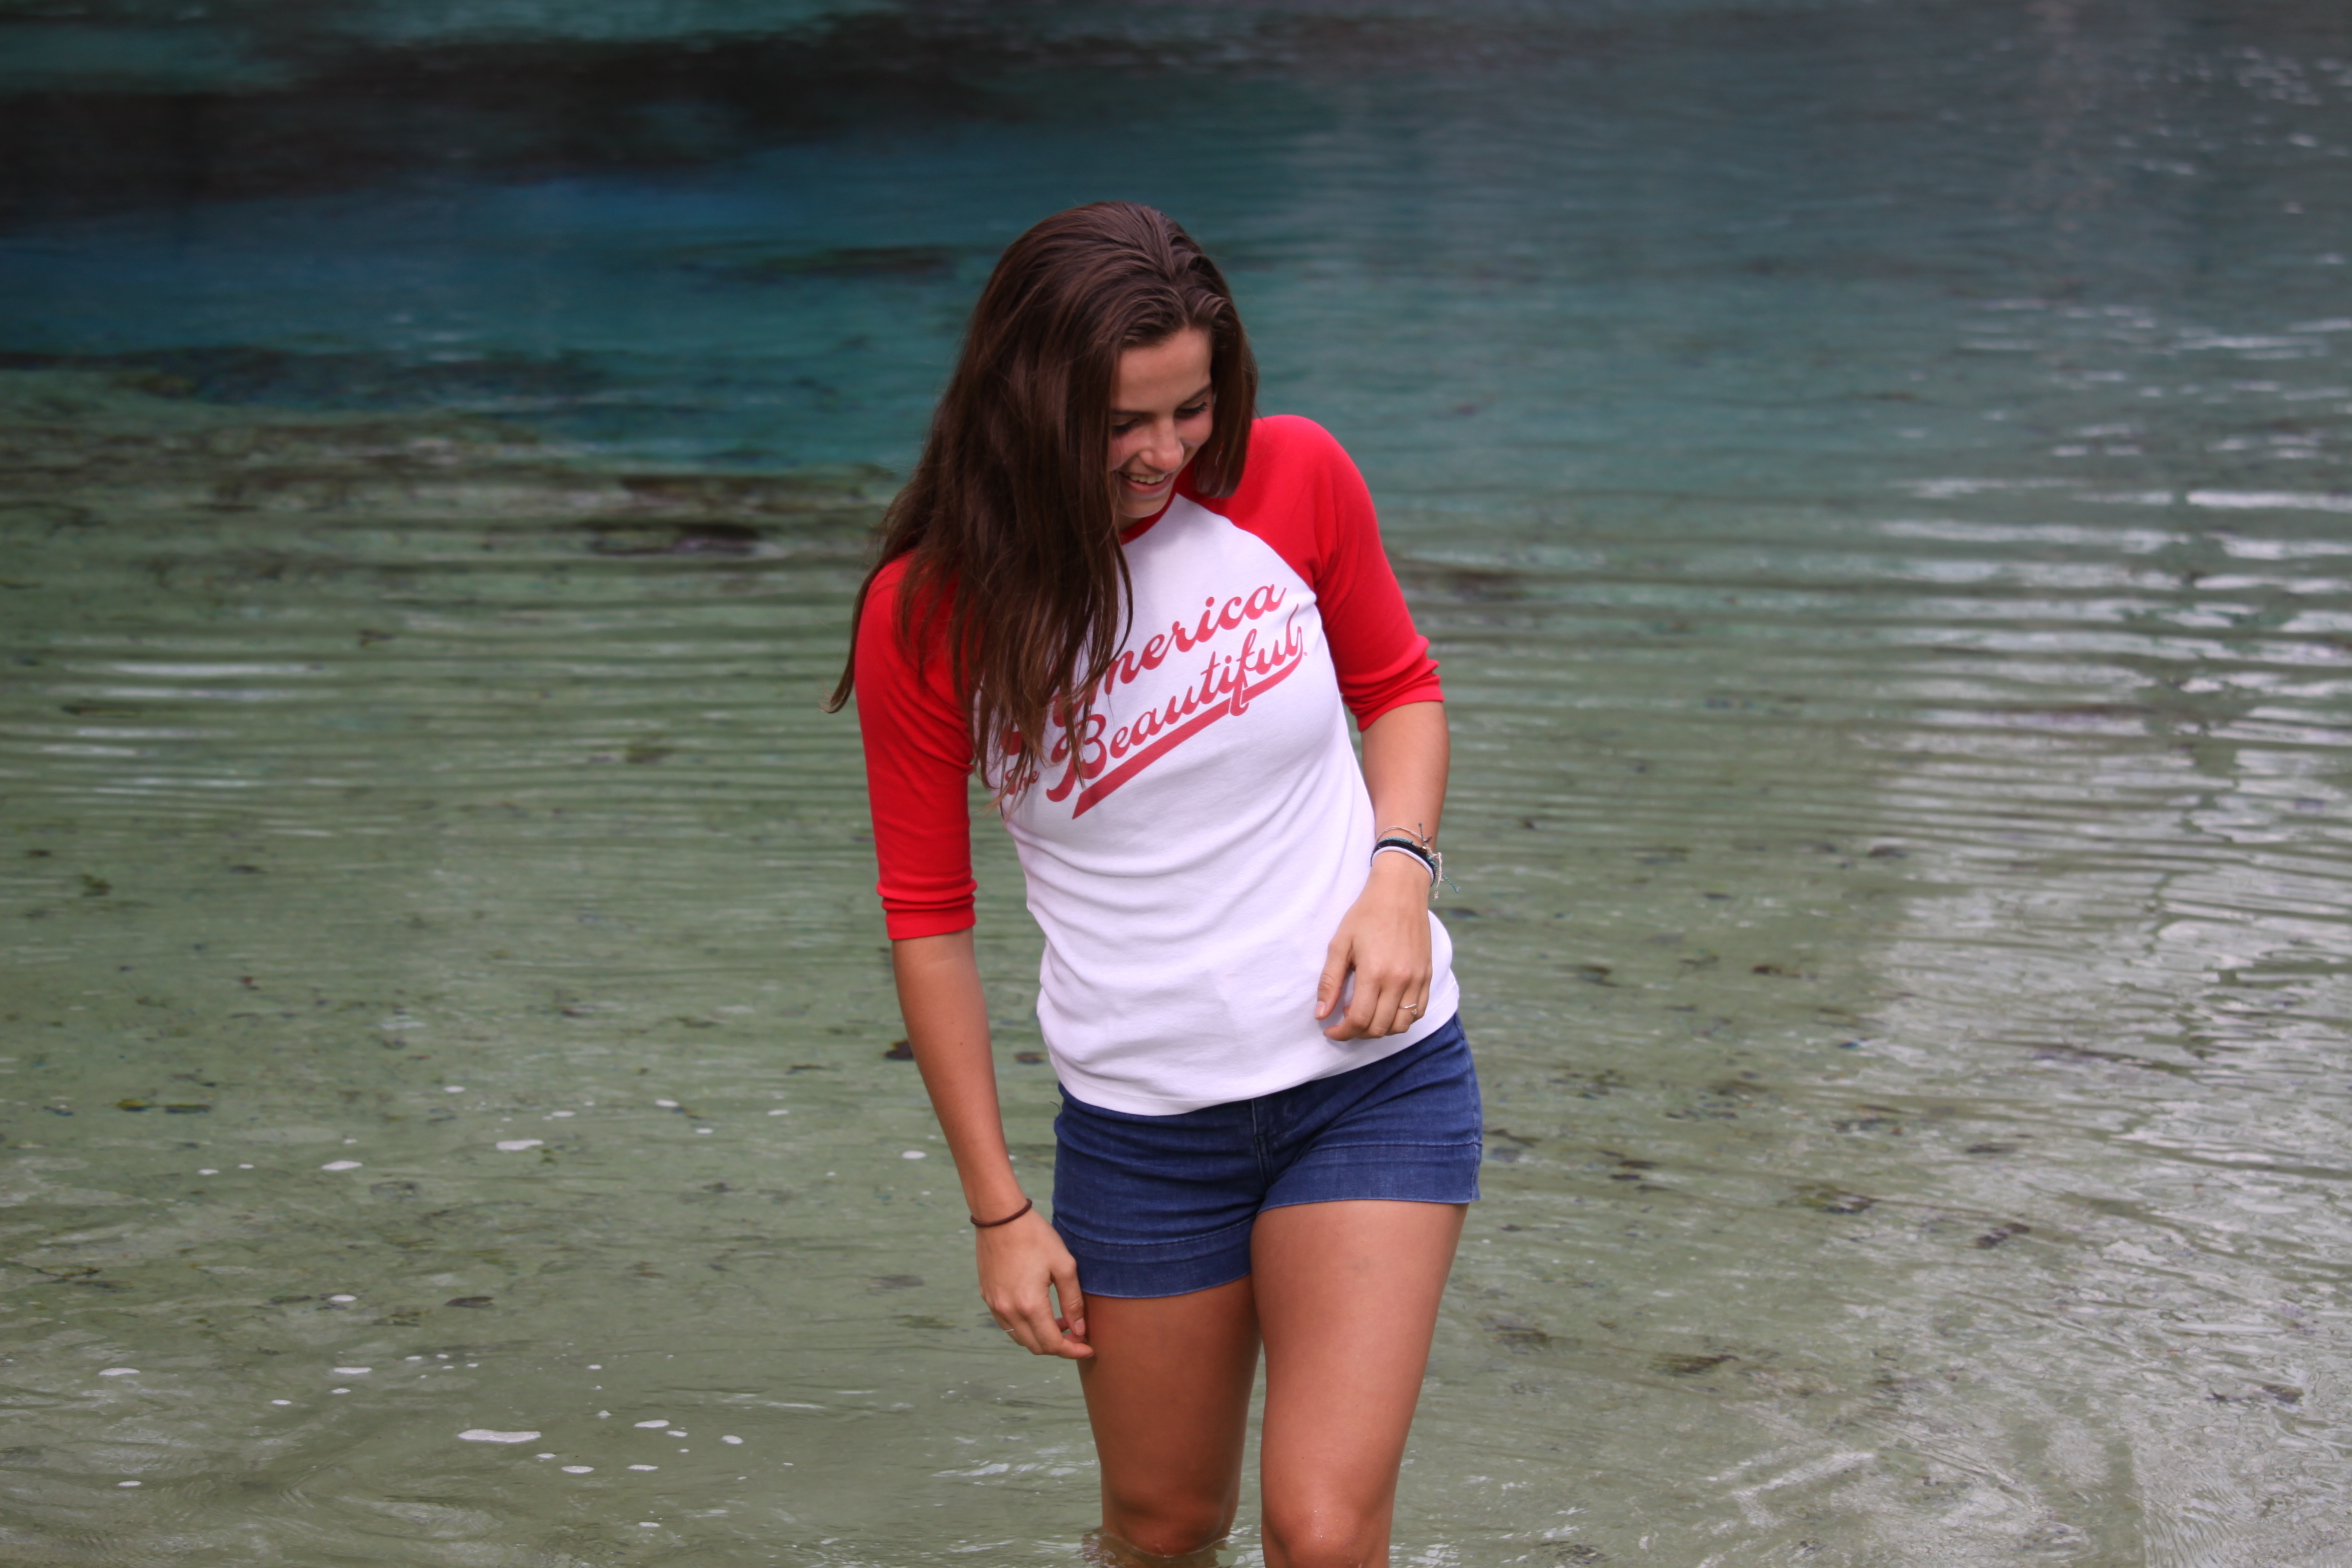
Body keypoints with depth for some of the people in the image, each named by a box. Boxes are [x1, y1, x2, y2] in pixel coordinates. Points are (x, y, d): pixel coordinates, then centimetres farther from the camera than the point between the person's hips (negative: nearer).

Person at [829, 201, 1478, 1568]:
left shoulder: (1296, 480, -8)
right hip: (1142, 1124, 0)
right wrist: (998, 1210, -1)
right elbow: (929, 916, -2)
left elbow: (1400, 687, 11)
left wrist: (1399, 875, -9)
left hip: (1375, 1074, 0)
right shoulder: (928, 615, -11)